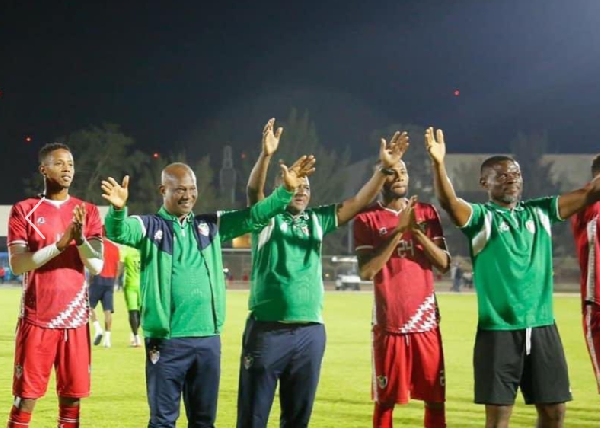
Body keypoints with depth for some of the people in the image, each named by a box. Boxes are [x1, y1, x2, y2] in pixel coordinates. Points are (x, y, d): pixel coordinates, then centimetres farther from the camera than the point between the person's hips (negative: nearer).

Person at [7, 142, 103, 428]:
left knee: (71, 398, 4)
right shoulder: (24, 210, 1)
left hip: (75, 319, 3)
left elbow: (96, 266, -1)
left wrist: (80, 238, -19)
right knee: (25, 399, -4)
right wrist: (59, 244, -20)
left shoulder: (88, 212, 8)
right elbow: (17, 265, -10)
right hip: (36, 318, -3)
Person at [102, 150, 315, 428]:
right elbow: (117, 232, -19)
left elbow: (254, 217, 12)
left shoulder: (211, 226, 14)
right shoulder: (148, 226, -1)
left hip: (208, 339, 5)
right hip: (166, 341, -4)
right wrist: (117, 209, -41)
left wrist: (286, 191, 0)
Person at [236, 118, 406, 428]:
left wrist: (384, 168, -7)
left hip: (310, 332, 4)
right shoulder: (267, 220, 2)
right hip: (267, 330, -4)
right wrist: (266, 155, -33)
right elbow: (254, 191, -16)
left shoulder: (317, 220, 13)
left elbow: (357, 203, 5)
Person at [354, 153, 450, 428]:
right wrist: (398, 231, -18)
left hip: (426, 322, 3)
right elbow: (366, 272, -13)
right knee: (385, 400, 2)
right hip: (389, 323, -3)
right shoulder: (367, 219, -2)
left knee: (435, 399, 3)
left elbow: (444, 264, 1)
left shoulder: (427, 213, 8)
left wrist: (417, 232, -14)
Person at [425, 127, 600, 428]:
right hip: (498, 330, -4)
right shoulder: (481, 217, -3)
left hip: (543, 327, 4)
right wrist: (438, 165, -39)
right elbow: (448, 202, -23)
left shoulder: (540, 212, 10)